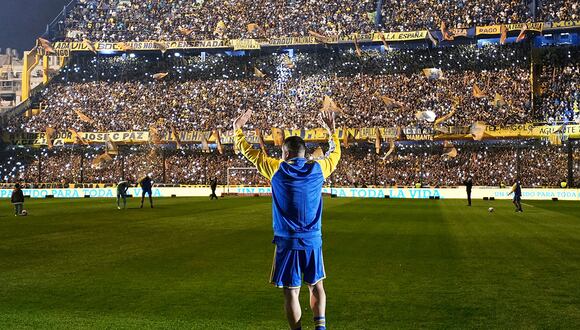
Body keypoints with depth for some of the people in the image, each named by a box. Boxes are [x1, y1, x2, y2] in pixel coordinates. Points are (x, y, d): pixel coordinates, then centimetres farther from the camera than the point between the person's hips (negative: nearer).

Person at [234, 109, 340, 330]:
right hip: (313, 240, 3)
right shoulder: (317, 169, 1)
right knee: (316, 286, 16)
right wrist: (332, 131, 36)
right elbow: (335, 154, 22)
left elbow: (248, 152, 5)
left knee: (291, 292, 3)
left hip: (287, 241, -3)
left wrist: (237, 128, 19)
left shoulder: (277, 169, -7)